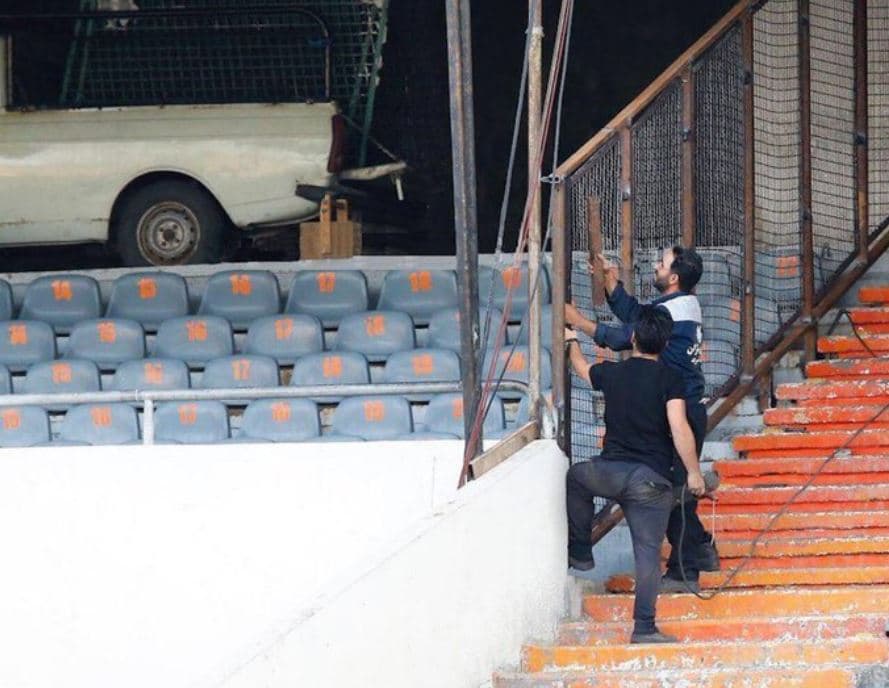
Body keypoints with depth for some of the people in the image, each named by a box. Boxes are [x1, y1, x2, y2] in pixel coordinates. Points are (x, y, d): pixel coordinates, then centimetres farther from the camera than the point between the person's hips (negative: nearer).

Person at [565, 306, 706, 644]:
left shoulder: (612, 373, 6)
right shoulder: (669, 378, -5)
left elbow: (582, 367, 29)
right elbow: (679, 428, -16)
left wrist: (572, 342, 50)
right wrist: (694, 472, -8)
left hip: (610, 471, 2)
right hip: (652, 478, -2)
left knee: (576, 478, 35)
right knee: (648, 552, 0)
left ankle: (580, 553, 31)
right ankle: (644, 627, -5)